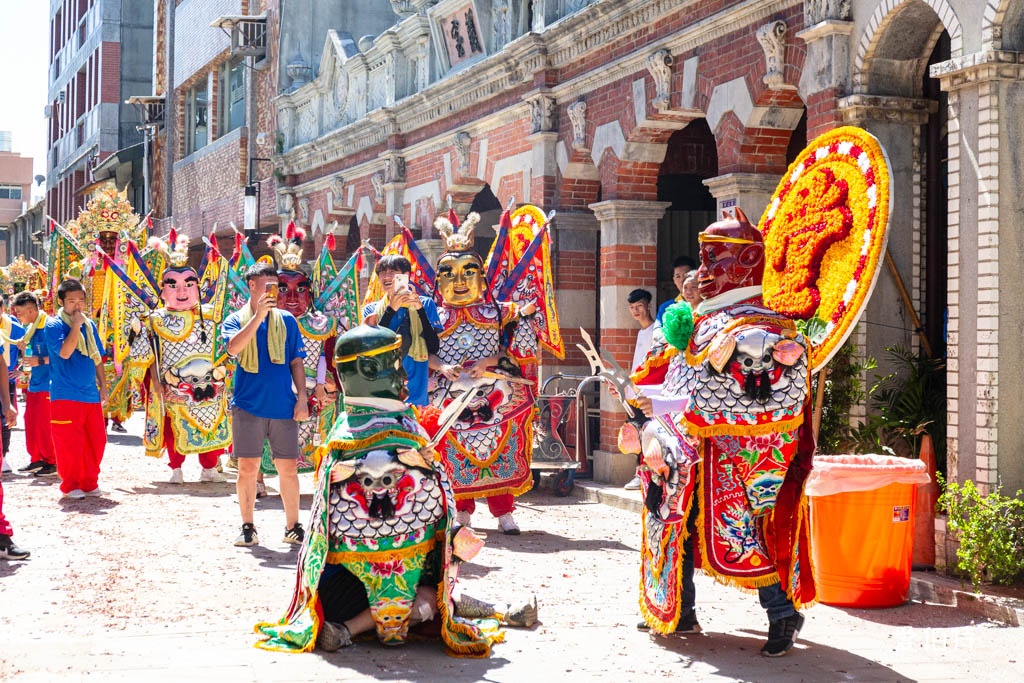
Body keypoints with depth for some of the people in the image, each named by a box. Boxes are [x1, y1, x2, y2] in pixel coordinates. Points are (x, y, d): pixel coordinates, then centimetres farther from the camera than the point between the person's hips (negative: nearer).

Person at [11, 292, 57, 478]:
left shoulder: (48, 326, -15)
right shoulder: (30, 328, 13)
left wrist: (40, 361, -25)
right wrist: (24, 348, 1)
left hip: (46, 384, -9)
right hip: (34, 383, 9)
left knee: (44, 424, -7)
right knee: (30, 421, 10)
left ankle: (52, 462, 2)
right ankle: (37, 459, 20)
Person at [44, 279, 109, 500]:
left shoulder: (89, 325, 13)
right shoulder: (54, 325, -6)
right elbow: (64, 352, -22)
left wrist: (103, 386, 14)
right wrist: (76, 325, -18)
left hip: (91, 395, 6)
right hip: (66, 396, -6)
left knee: (96, 441, 7)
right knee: (69, 443, -4)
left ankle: (89, 482, 20)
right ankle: (70, 485, 9)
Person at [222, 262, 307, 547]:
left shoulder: (286, 320, 11)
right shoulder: (236, 320, 6)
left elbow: (296, 362, 12)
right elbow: (233, 347, -16)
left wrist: (302, 398, 3)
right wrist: (258, 315, -19)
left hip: (283, 406, 2)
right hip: (248, 406, -2)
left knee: (288, 468, 4)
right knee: (248, 467, 0)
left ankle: (293, 527, 14)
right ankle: (248, 528, 11)